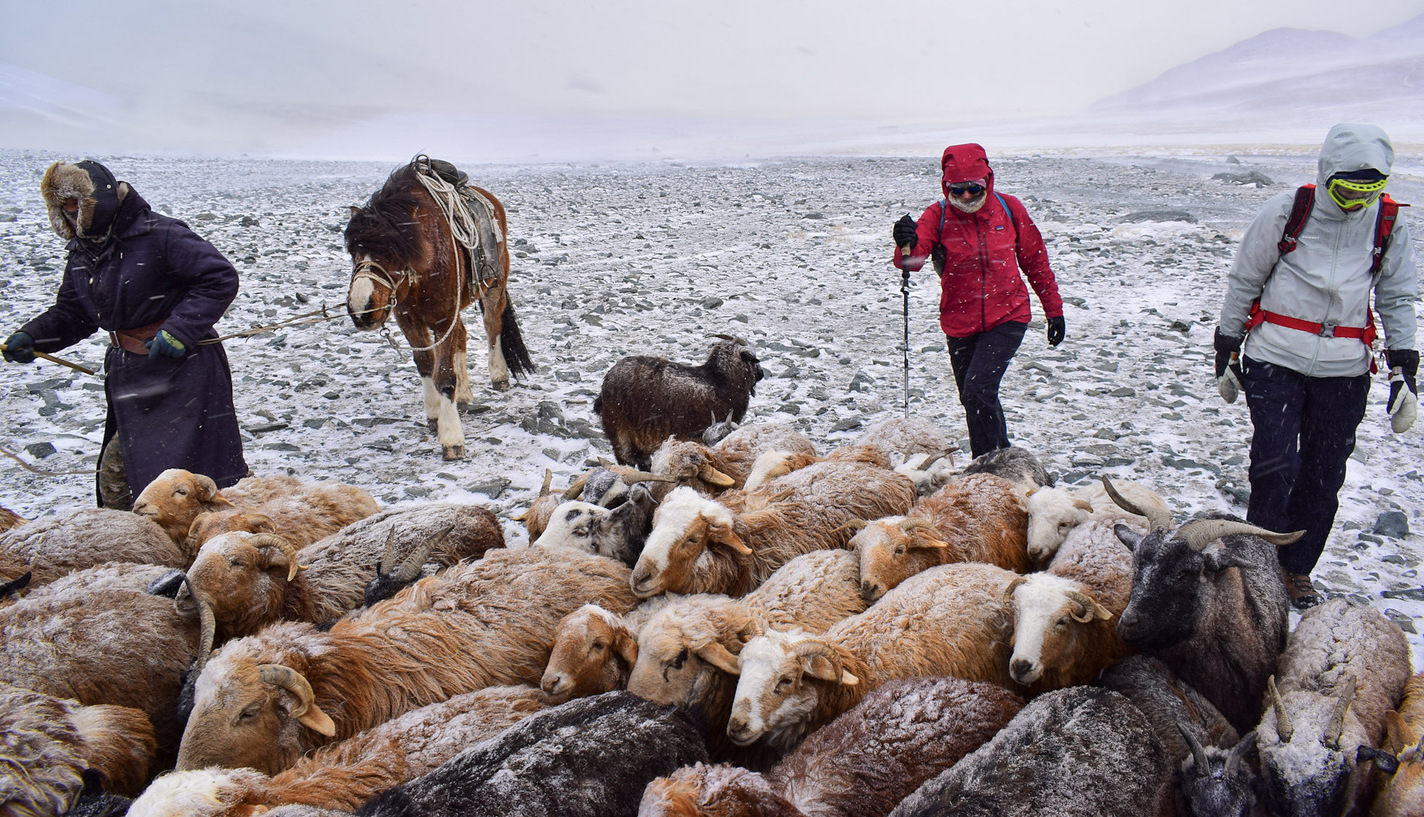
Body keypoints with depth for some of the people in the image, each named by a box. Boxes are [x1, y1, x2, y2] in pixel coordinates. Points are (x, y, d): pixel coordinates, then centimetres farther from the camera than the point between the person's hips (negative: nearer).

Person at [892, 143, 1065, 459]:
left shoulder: (1008, 208, -3)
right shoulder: (938, 215, -6)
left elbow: (1035, 261, 9)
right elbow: (912, 260, -23)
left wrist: (1054, 310, 12)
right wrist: (907, 245, -47)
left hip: (1007, 317, -2)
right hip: (960, 324, 3)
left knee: (978, 391, -20)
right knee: (975, 401, 13)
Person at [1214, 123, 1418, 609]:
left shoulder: (1388, 223, 2)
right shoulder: (1286, 212, -6)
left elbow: (1398, 299, 9)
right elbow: (1243, 283, 3)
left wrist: (1404, 372, 2)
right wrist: (1226, 352, 5)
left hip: (1344, 371, 3)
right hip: (1275, 361, -2)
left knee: (1324, 478, 8)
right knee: (1275, 468, -9)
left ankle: (1297, 568, 26)